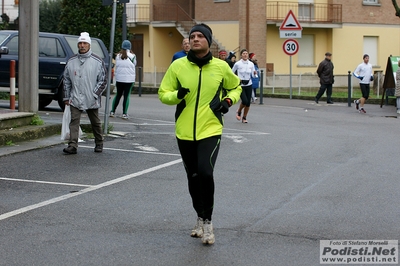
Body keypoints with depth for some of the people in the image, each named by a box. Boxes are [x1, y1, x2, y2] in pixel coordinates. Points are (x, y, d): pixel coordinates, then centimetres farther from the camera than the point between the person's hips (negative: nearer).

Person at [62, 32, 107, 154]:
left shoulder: (98, 61, -1)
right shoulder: (71, 61, 7)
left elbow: (103, 80, 0)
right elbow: (67, 80, 13)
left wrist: (95, 94, -9)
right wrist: (67, 97, 9)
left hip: (92, 100, -1)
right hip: (75, 99, 1)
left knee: (95, 123, 11)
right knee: (74, 121, -11)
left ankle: (99, 143, 28)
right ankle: (72, 146, -15)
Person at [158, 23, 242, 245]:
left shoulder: (221, 67, -1)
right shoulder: (178, 66, -2)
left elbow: (236, 86, 17)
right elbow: (163, 93, 3)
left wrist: (229, 100, -3)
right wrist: (177, 95, -18)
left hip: (210, 130, -2)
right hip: (184, 132, 2)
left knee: (205, 173, -19)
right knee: (193, 178, 12)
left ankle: (207, 222, -2)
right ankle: (200, 219, 34)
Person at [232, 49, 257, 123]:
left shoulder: (251, 64, 2)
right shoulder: (237, 64, -7)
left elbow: (253, 75, 5)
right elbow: (231, 73, 6)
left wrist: (255, 74, -16)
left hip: (249, 85, 3)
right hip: (240, 85, -3)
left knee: (248, 103, 1)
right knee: (245, 101, -17)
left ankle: (244, 117, 19)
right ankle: (239, 112, 13)